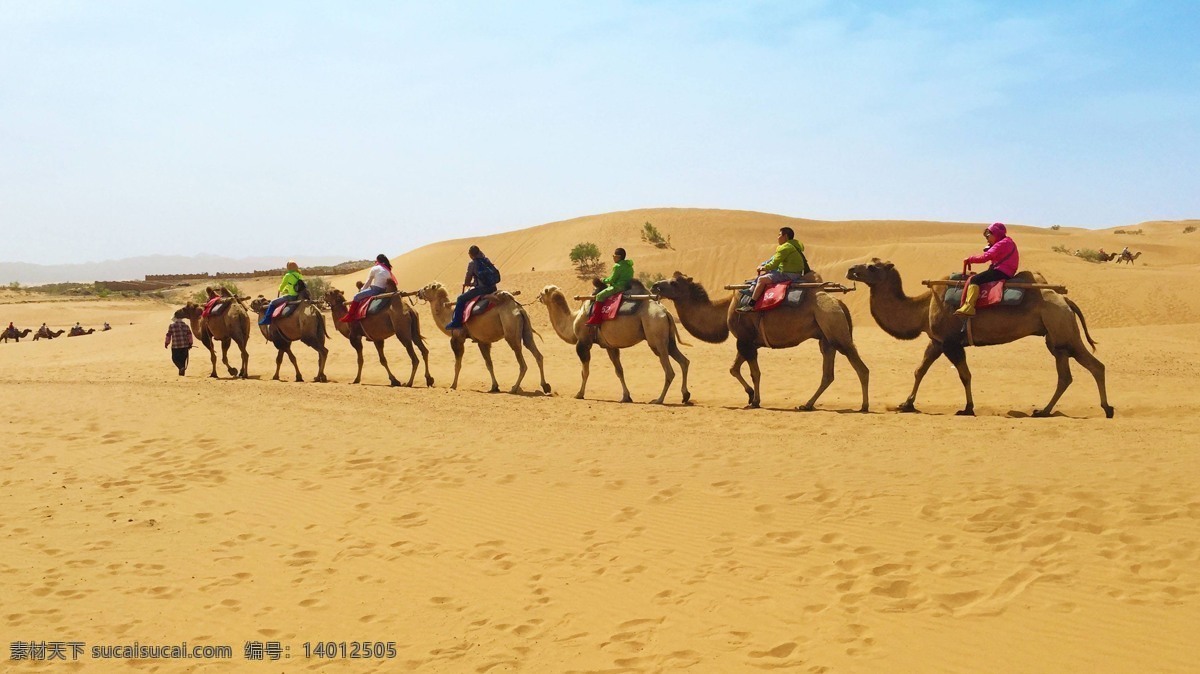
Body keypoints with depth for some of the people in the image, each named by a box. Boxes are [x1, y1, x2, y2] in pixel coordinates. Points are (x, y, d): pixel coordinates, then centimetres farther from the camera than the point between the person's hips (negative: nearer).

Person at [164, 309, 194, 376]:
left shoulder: (172, 325, -5)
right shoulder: (185, 325, 3)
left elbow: (168, 335, 0)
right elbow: (189, 335, 2)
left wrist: (166, 343, 13)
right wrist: (190, 344, 10)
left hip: (175, 346, -3)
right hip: (185, 345, 3)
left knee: (175, 358, 9)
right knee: (183, 359, 12)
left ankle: (181, 367, -16)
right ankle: (182, 372, 14)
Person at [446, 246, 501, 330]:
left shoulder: (472, 264, -5)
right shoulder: (487, 261, 13)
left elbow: (467, 281, -2)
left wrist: (465, 284, 22)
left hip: (481, 289, -7)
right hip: (492, 288, 7)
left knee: (461, 299, 3)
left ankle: (456, 322, -1)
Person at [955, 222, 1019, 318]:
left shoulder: (1002, 244, -12)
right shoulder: (1007, 242, 21)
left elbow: (985, 256, -19)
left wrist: (970, 259, -10)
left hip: (1001, 271, -11)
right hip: (1004, 271, 11)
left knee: (975, 279, -22)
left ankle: (968, 307, -33)